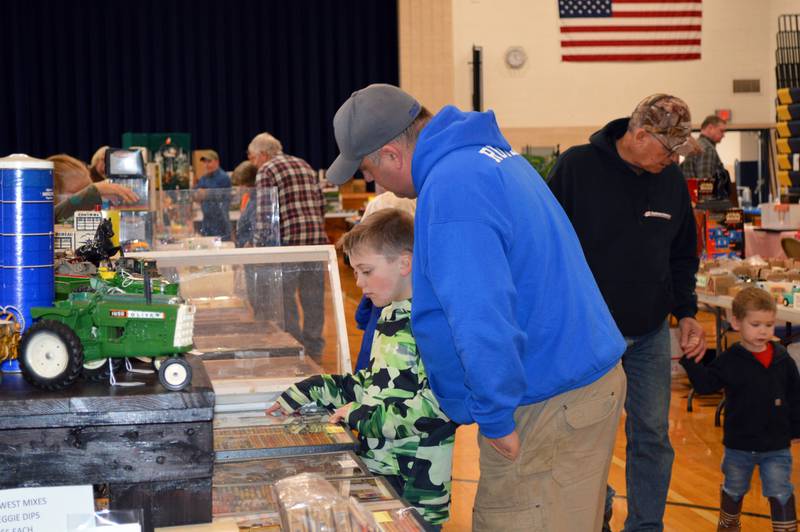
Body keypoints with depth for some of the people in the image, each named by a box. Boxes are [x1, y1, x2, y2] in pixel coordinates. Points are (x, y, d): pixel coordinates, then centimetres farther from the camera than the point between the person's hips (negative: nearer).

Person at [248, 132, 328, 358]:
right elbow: (321, 205, 17)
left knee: (285, 300, 2)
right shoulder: (305, 166, 19)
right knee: (313, 300, 11)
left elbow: (264, 214, -11)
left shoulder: (267, 171, -3)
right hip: (317, 239, 7)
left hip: (288, 241, -7)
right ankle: (314, 349, 17)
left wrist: (260, 246, -4)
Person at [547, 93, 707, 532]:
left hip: (649, 334, 4)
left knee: (652, 434, 7)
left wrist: (686, 312, 1)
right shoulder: (577, 166, -14)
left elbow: (682, 256, 12)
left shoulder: (671, 180, 1)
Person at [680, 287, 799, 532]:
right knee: (734, 490, 20)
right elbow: (705, 384, -13)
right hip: (739, 444, 1)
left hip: (776, 446, 0)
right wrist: (689, 359, -24)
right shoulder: (729, 361, -11)